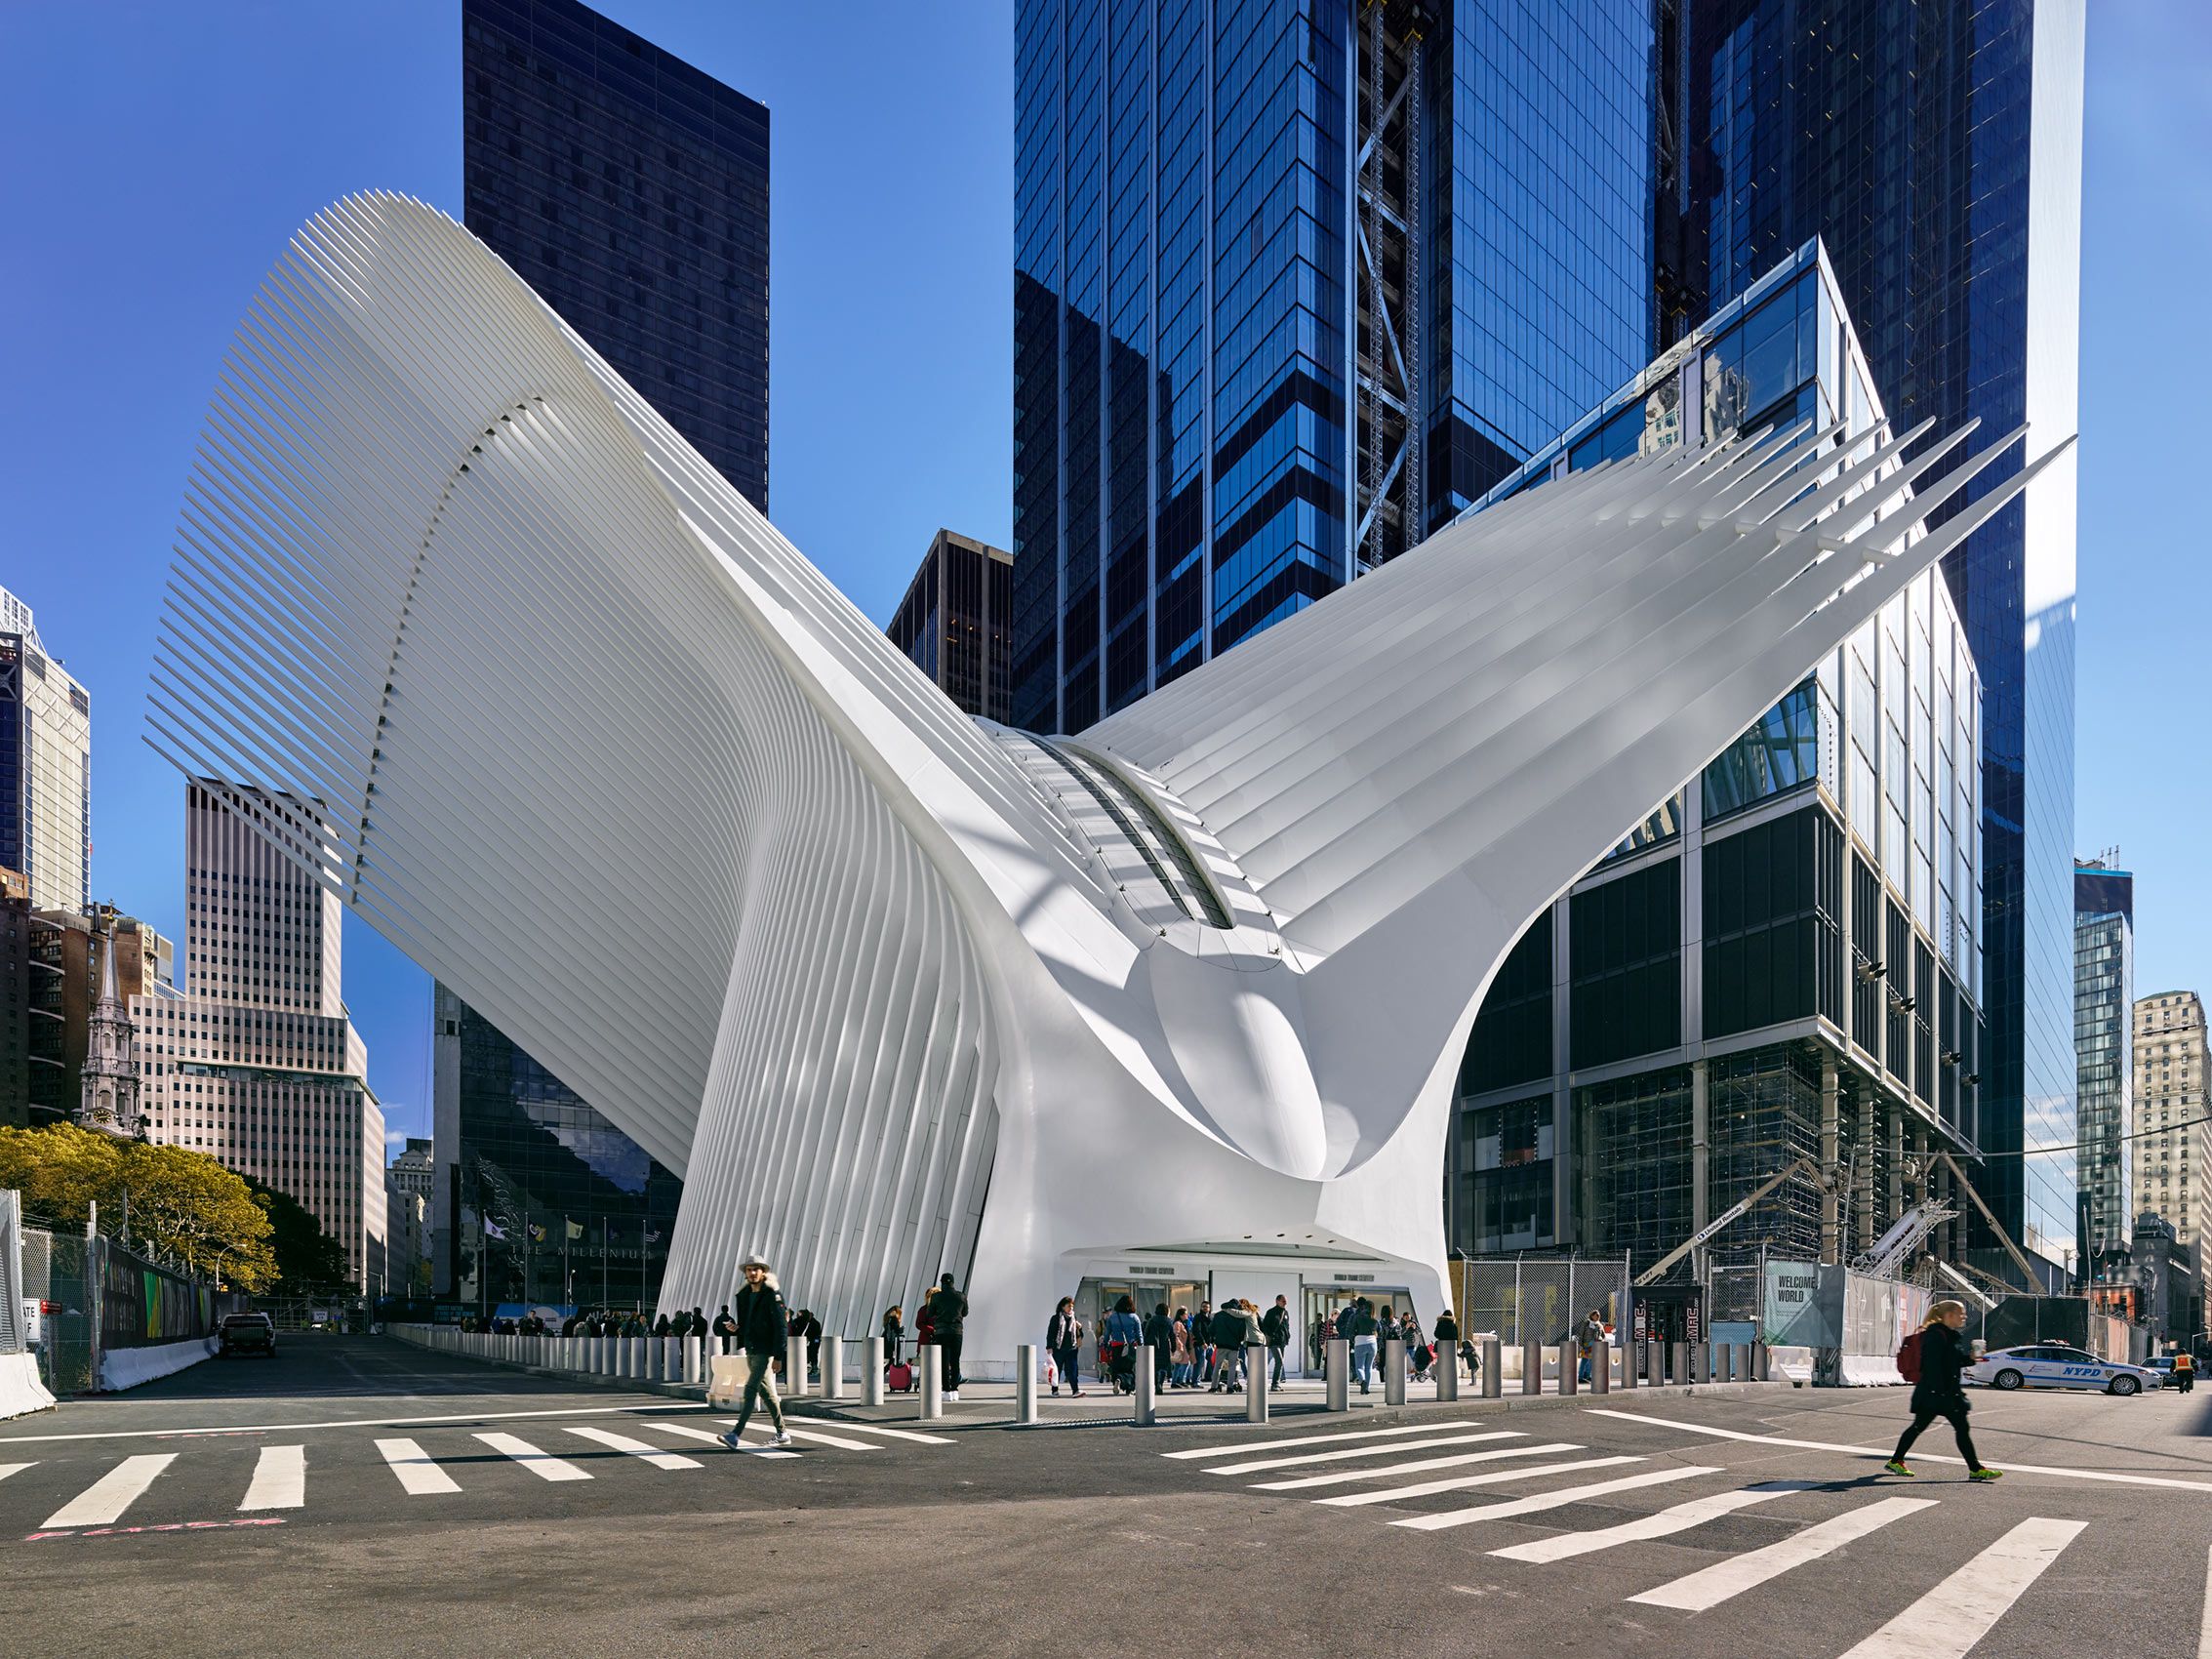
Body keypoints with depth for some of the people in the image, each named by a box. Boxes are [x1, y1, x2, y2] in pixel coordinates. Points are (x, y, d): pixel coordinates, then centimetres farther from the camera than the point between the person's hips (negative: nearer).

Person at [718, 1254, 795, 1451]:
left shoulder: (772, 1295, -11)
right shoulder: (744, 1295, 12)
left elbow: (781, 1326, -14)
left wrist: (778, 1357, -18)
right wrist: (735, 1327, -4)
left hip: (765, 1351, -8)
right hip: (750, 1351, 8)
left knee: (751, 1390, -14)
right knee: (765, 1391, 12)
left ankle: (736, 1435, -18)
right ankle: (782, 1433, 21)